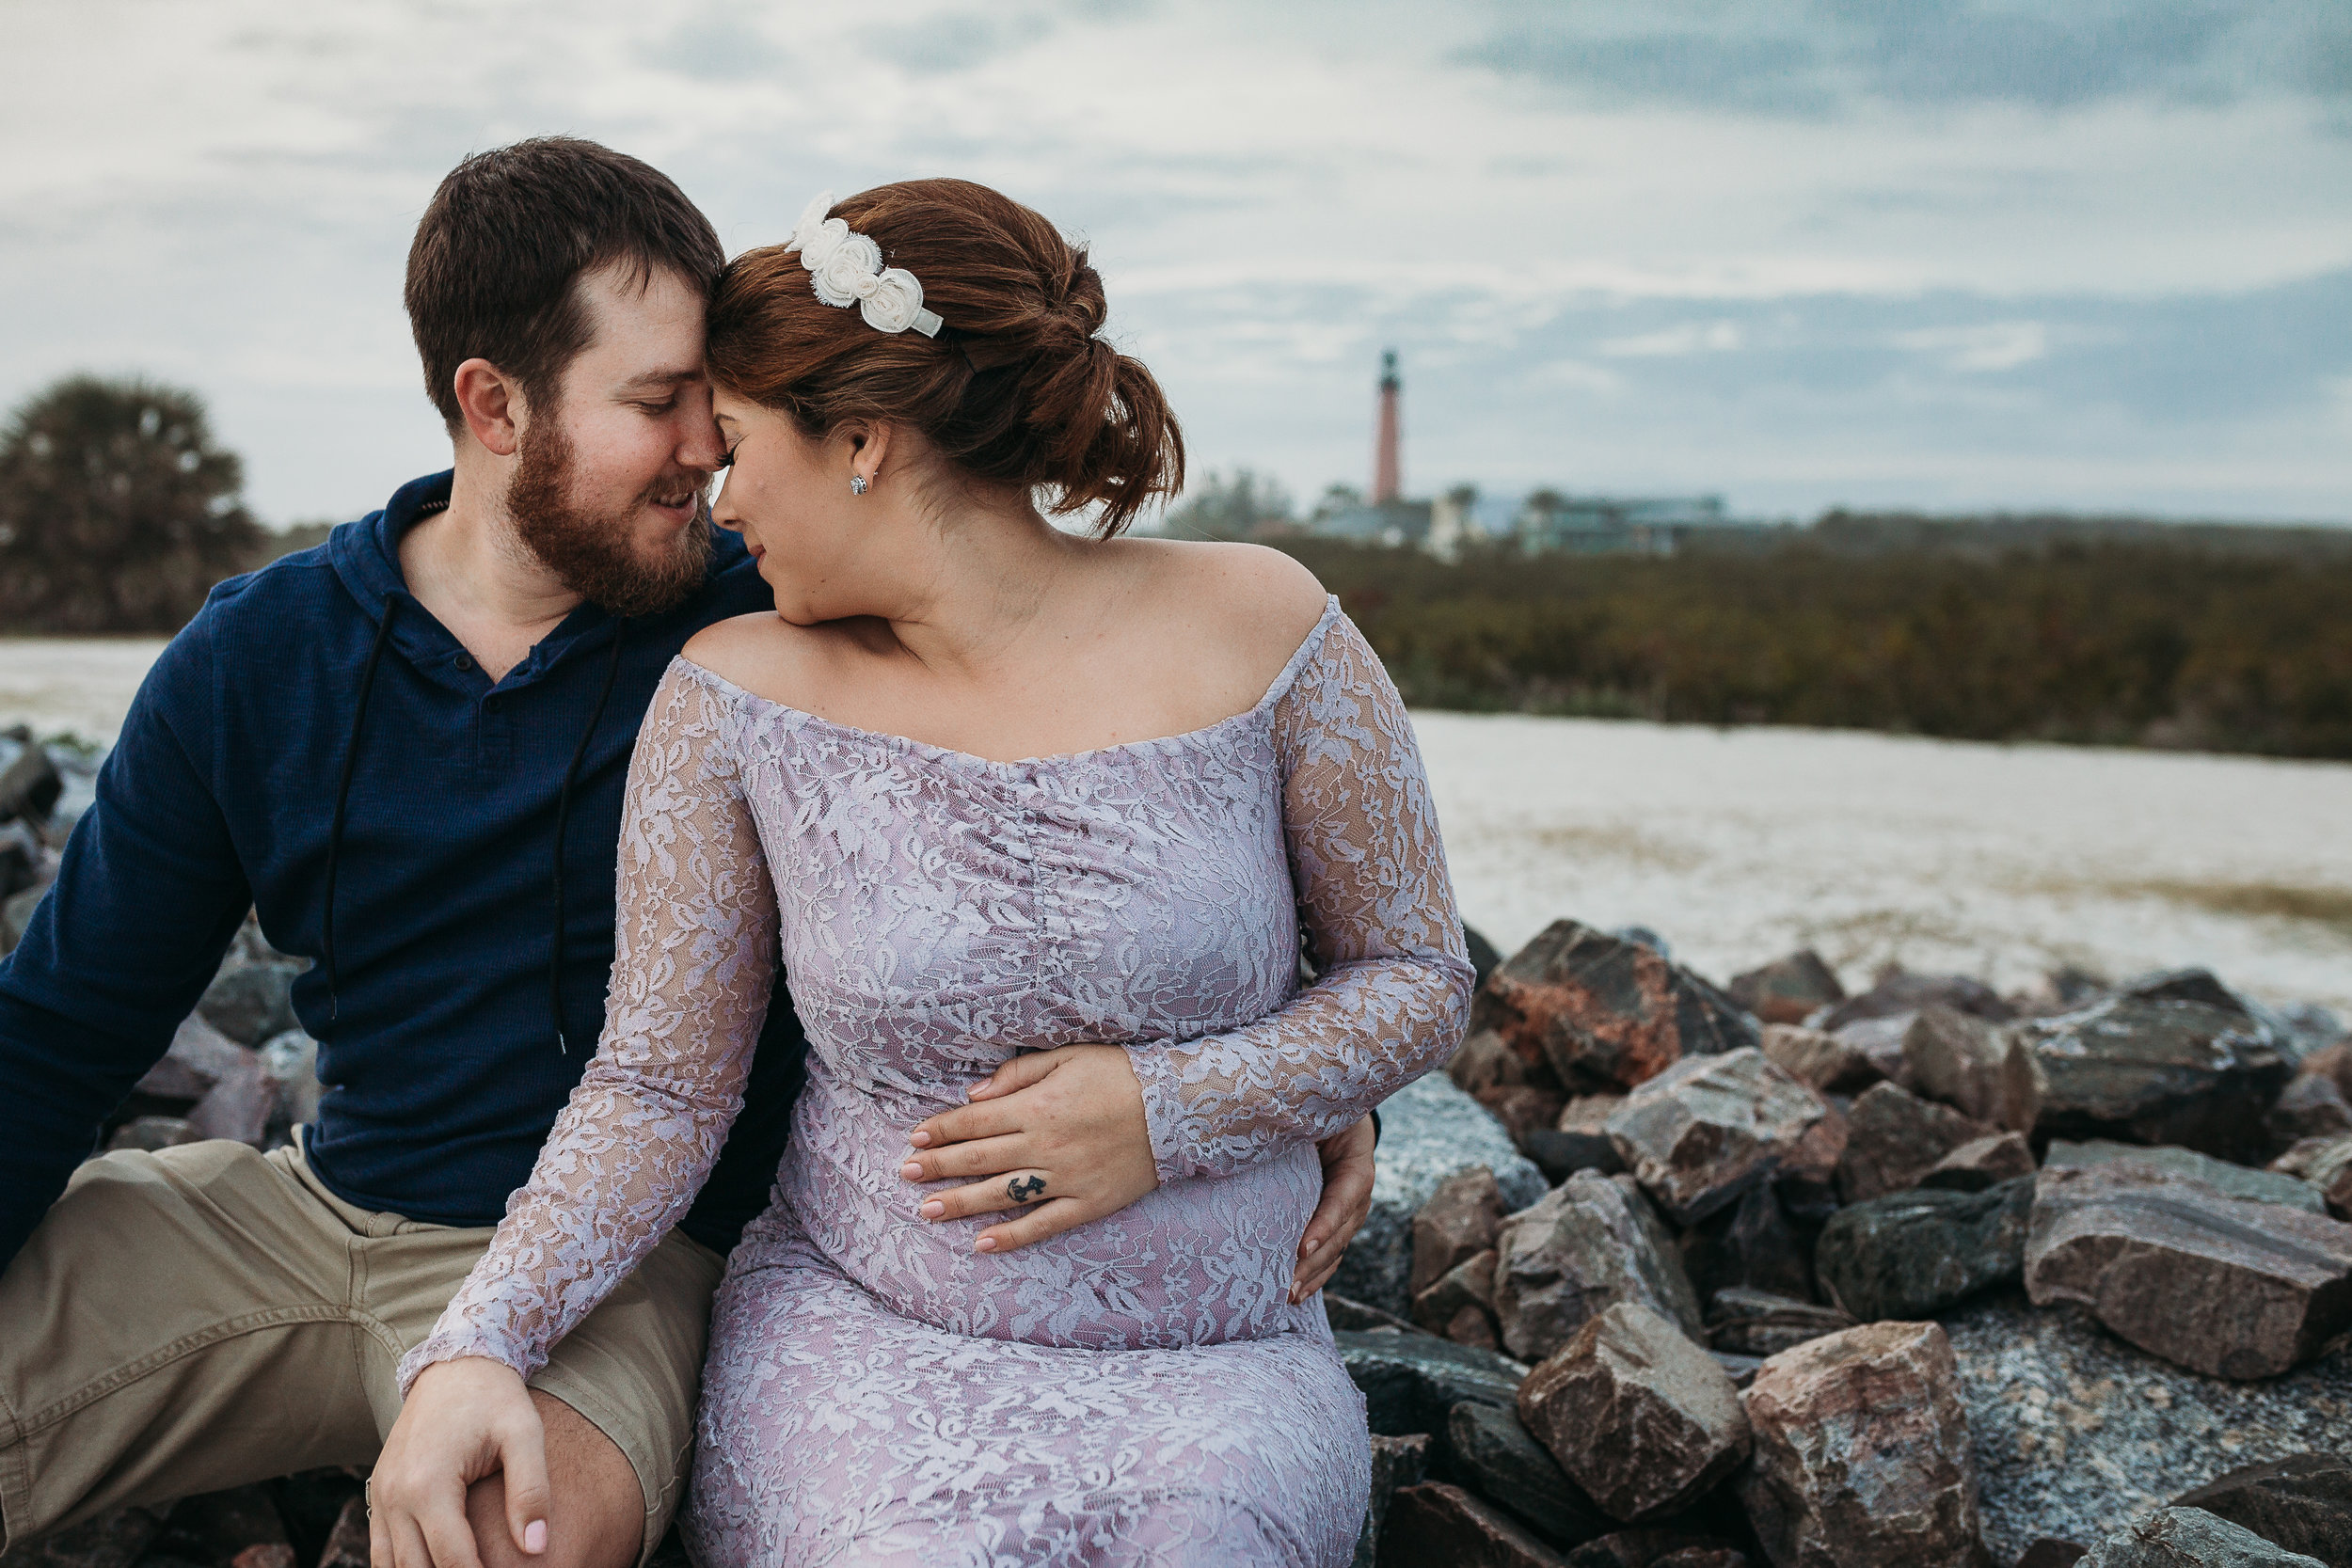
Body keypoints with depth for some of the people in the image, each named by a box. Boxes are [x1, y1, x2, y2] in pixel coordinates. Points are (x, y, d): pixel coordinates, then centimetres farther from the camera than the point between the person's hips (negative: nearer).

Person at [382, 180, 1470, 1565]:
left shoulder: (1258, 632, -6)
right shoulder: (735, 698, -3)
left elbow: (1421, 978, 2)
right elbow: (663, 1087, -1)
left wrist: (1167, 1110, -13)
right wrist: (476, 1347, -16)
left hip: (1214, 1363, 0)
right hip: (856, 1333, 0)